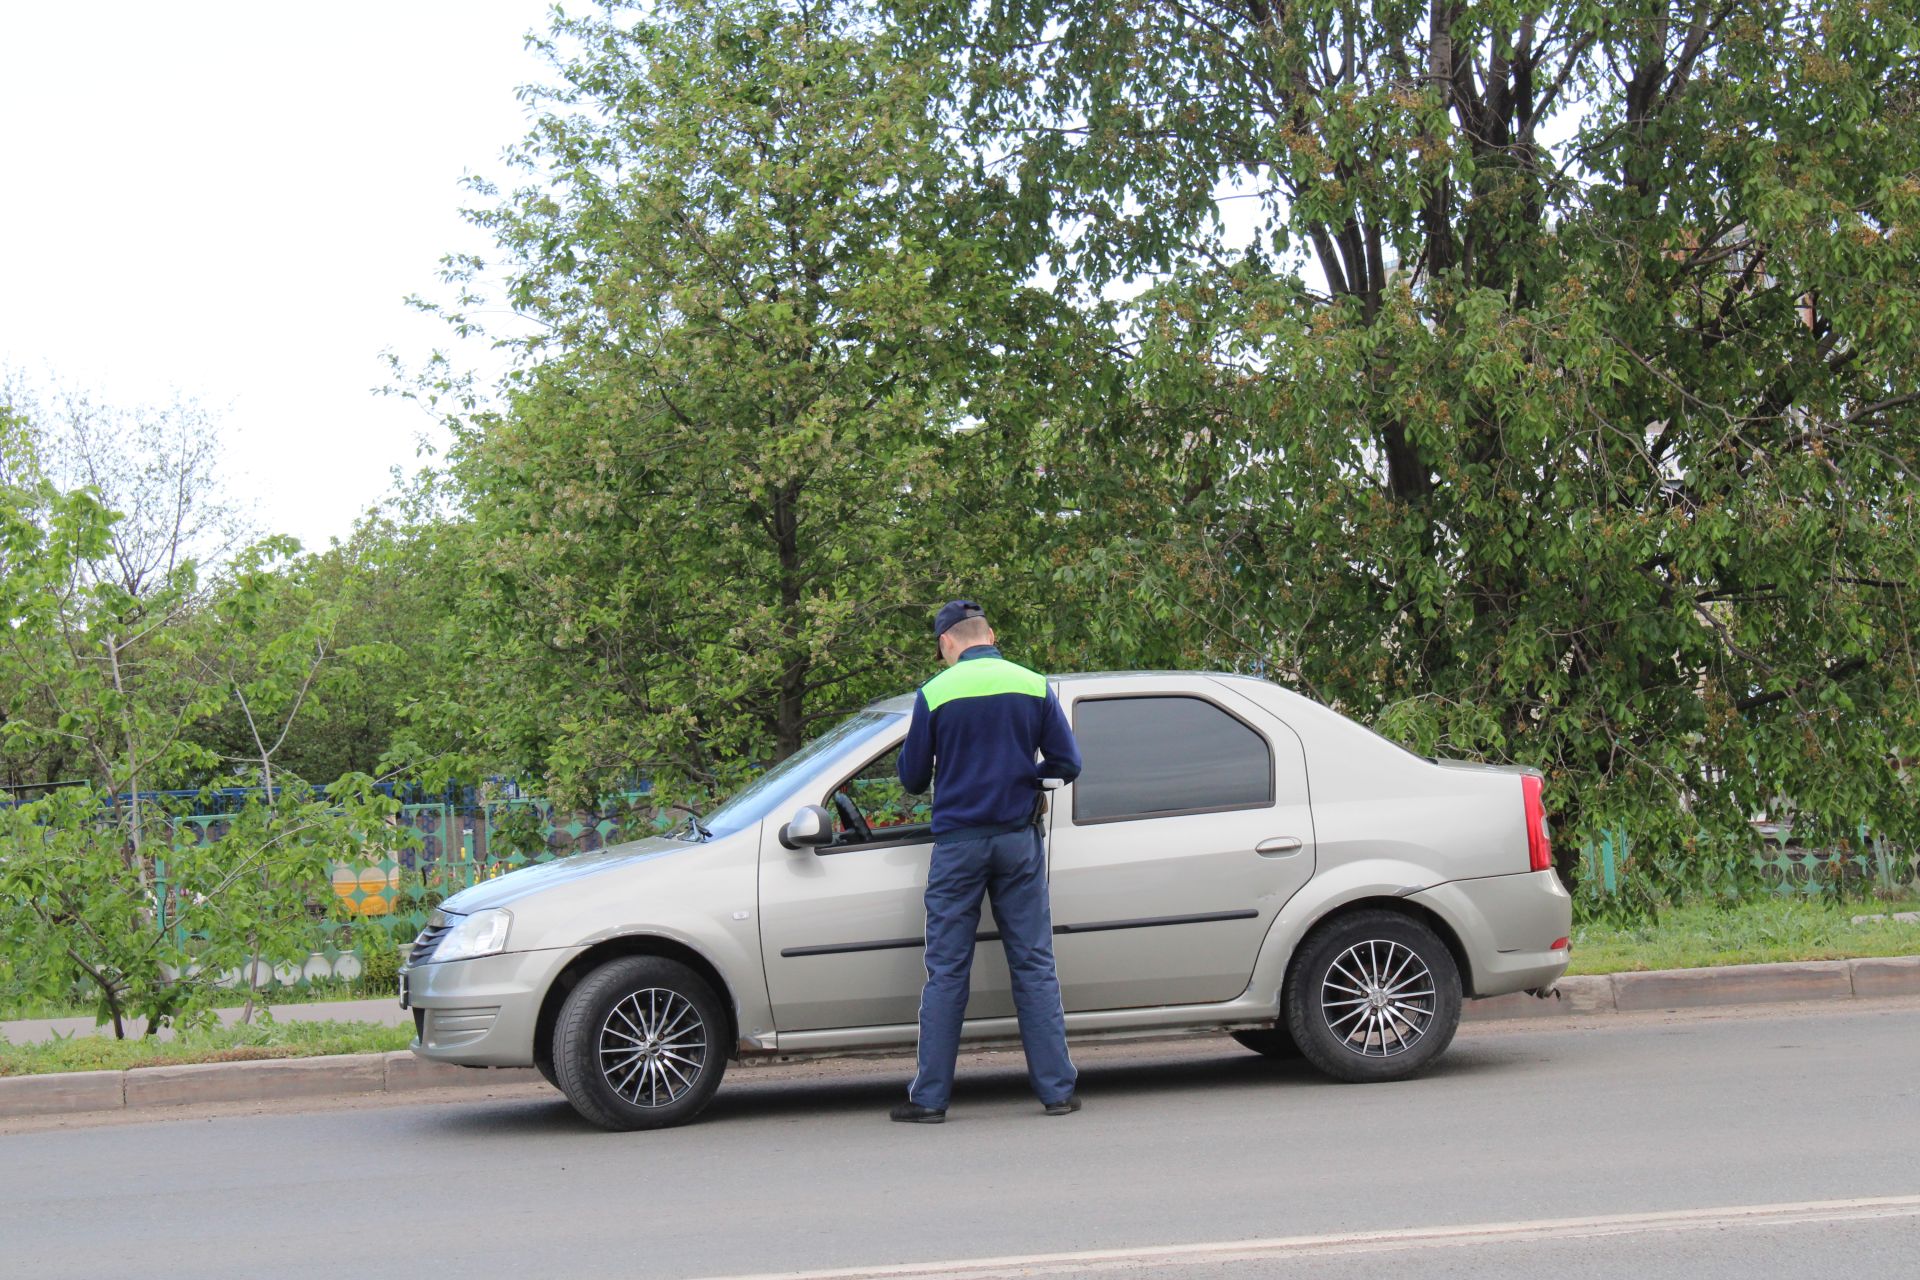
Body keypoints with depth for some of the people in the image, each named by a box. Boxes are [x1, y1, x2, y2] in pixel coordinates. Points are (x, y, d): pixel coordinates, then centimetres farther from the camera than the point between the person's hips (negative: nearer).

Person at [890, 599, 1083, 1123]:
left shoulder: (935, 694, -4)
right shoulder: (1034, 687, 1)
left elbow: (912, 778, 2)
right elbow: (1066, 764, 1)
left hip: (958, 841, -1)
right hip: (1019, 841, 2)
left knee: (946, 972, 3)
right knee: (1035, 967, 7)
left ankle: (929, 1097, 5)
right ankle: (1057, 1090, 7)